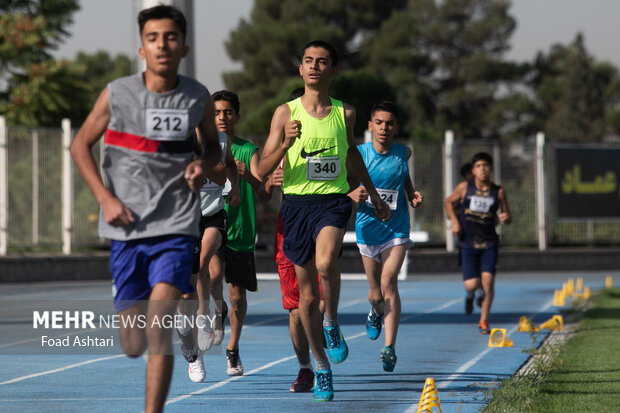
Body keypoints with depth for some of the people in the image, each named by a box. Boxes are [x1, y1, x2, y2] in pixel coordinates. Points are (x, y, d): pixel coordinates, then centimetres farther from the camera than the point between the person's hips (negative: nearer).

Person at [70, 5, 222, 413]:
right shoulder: (117, 94, -3)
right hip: (126, 228, 1)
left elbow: (213, 146, 19)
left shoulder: (199, 98, 1)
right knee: (133, 345, 5)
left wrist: (204, 164, -5)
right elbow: (81, 146, 9)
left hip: (176, 229, -1)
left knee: (159, 326, -21)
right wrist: (106, 198, -3)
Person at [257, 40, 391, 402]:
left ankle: (332, 323, -4)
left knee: (326, 262, -32)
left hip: (333, 200, -1)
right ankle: (321, 366, 24)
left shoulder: (345, 113, 5)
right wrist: (285, 144, -22)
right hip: (297, 204, 1)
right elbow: (263, 171, -3)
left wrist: (374, 195, 32)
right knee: (308, 295, 7)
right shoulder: (286, 113, 0)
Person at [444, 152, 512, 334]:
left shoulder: (498, 192, -1)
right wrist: (455, 221, -1)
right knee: (472, 284, -11)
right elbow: (448, 202, 13)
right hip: (468, 243, 0)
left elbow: (508, 217, 7)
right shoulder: (464, 187, -2)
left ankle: (484, 321, 4)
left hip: (489, 243, 0)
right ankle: (471, 293, 31)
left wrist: (505, 218, -17)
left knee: (487, 279, -13)